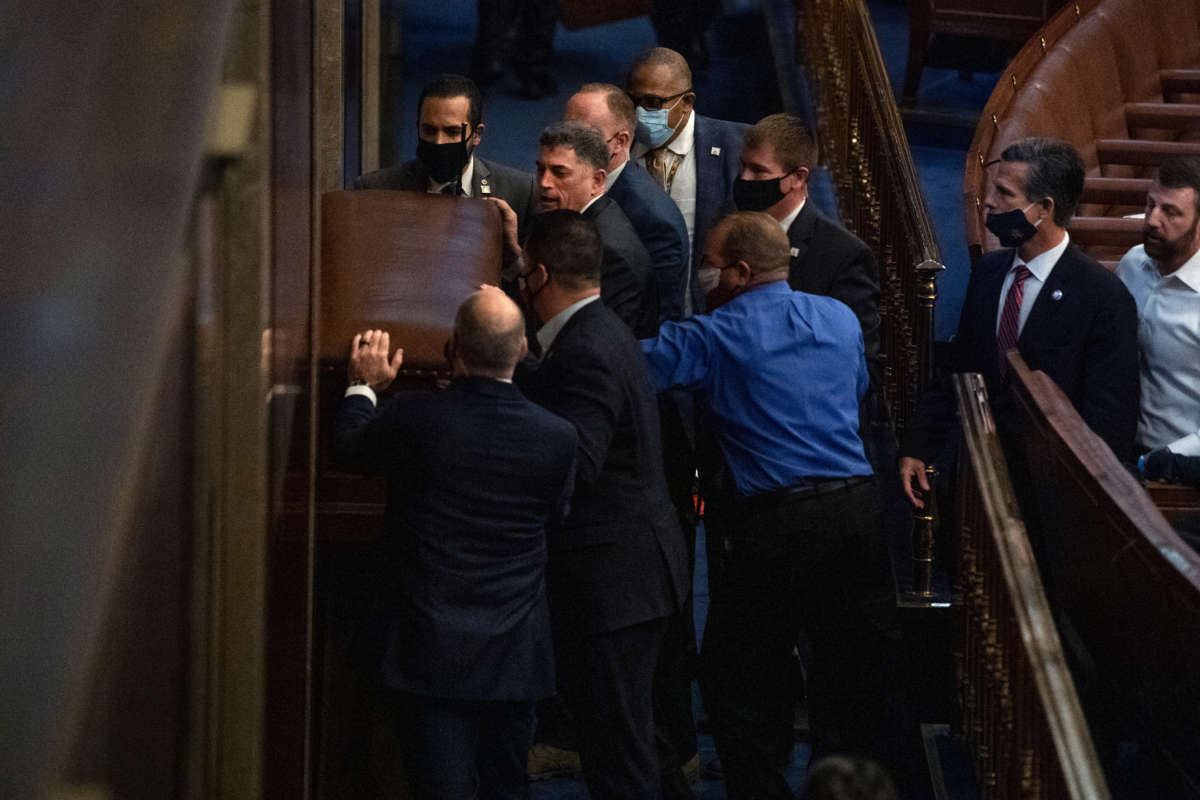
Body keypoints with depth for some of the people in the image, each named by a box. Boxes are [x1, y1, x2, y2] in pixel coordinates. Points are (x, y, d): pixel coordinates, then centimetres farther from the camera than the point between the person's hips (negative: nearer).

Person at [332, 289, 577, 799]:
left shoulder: (413, 417, -15)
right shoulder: (556, 436, -9)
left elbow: (348, 448, 6)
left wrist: (363, 387, 26)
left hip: (433, 656, -2)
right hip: (516, 659, 2)